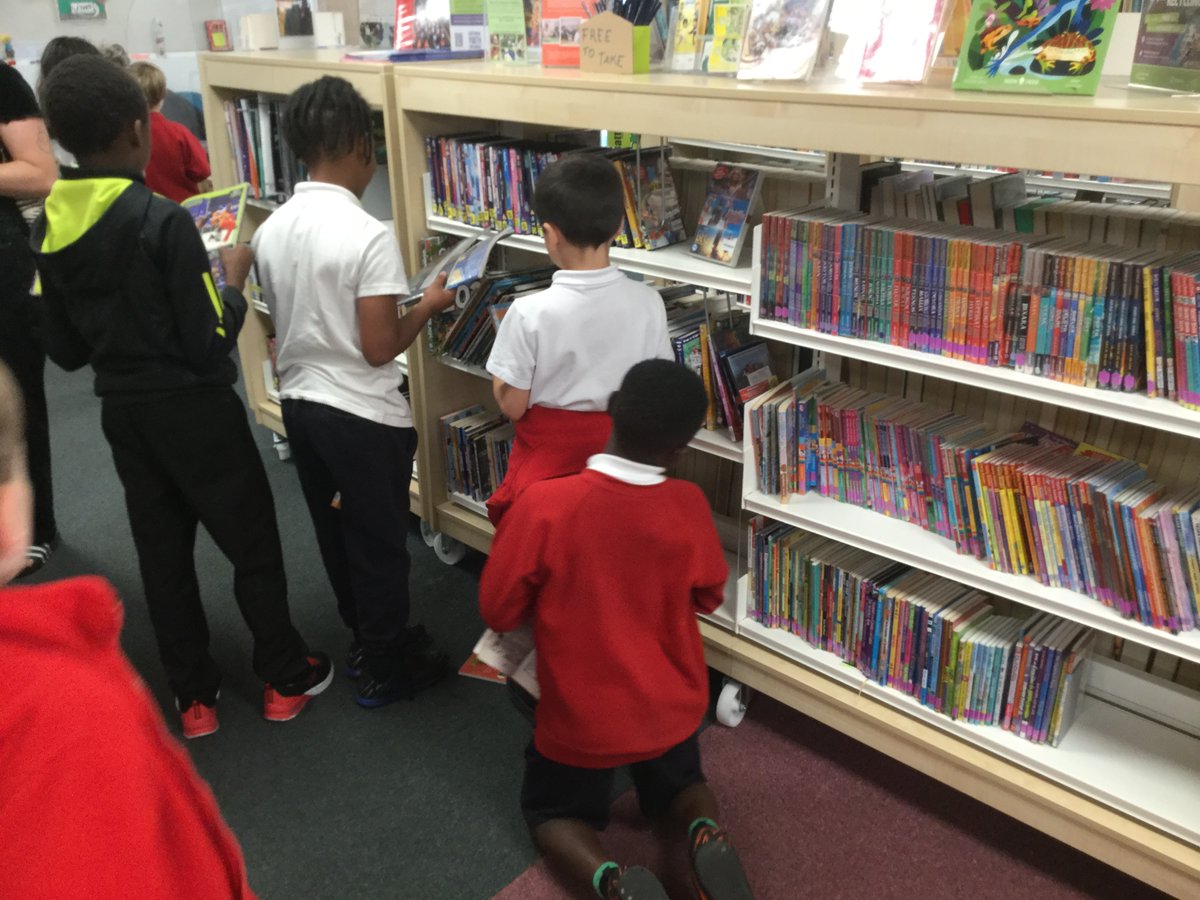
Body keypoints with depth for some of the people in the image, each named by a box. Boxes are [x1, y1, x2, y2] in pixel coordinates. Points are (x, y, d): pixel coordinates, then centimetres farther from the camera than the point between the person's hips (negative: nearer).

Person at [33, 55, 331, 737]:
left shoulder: (49, 228, 0)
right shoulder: (162, 220, -20)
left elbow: (66, 351, 7)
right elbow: (209, 347, -18)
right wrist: (236, 282, -3)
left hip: (122, 413, 6)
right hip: (193, 411, -6)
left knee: (162, 554, 16)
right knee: (253, 544, 11)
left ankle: (195, 697, 28)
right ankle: (286, 679, 25)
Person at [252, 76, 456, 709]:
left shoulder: (271, 229, 0)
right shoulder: (369, 235, -21)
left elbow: (287, 321, 10)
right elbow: (379, 347, -20)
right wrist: (428, 305, -5)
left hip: (299, 403, 7)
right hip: (364, 416, -7)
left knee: (335, 534, 21)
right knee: (379, 543, 10)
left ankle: (365, 639, 40)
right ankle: (382, 670, 25)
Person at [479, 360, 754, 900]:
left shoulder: (544, 504, -26)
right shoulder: (689, 506, -17)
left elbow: (498, 612, -13)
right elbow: (708, 596, 1)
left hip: (580, 720, -2)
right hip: (671, 709, 3)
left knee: (552, 811, 24)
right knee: (679, 784, 31)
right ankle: (706, 835, -3)